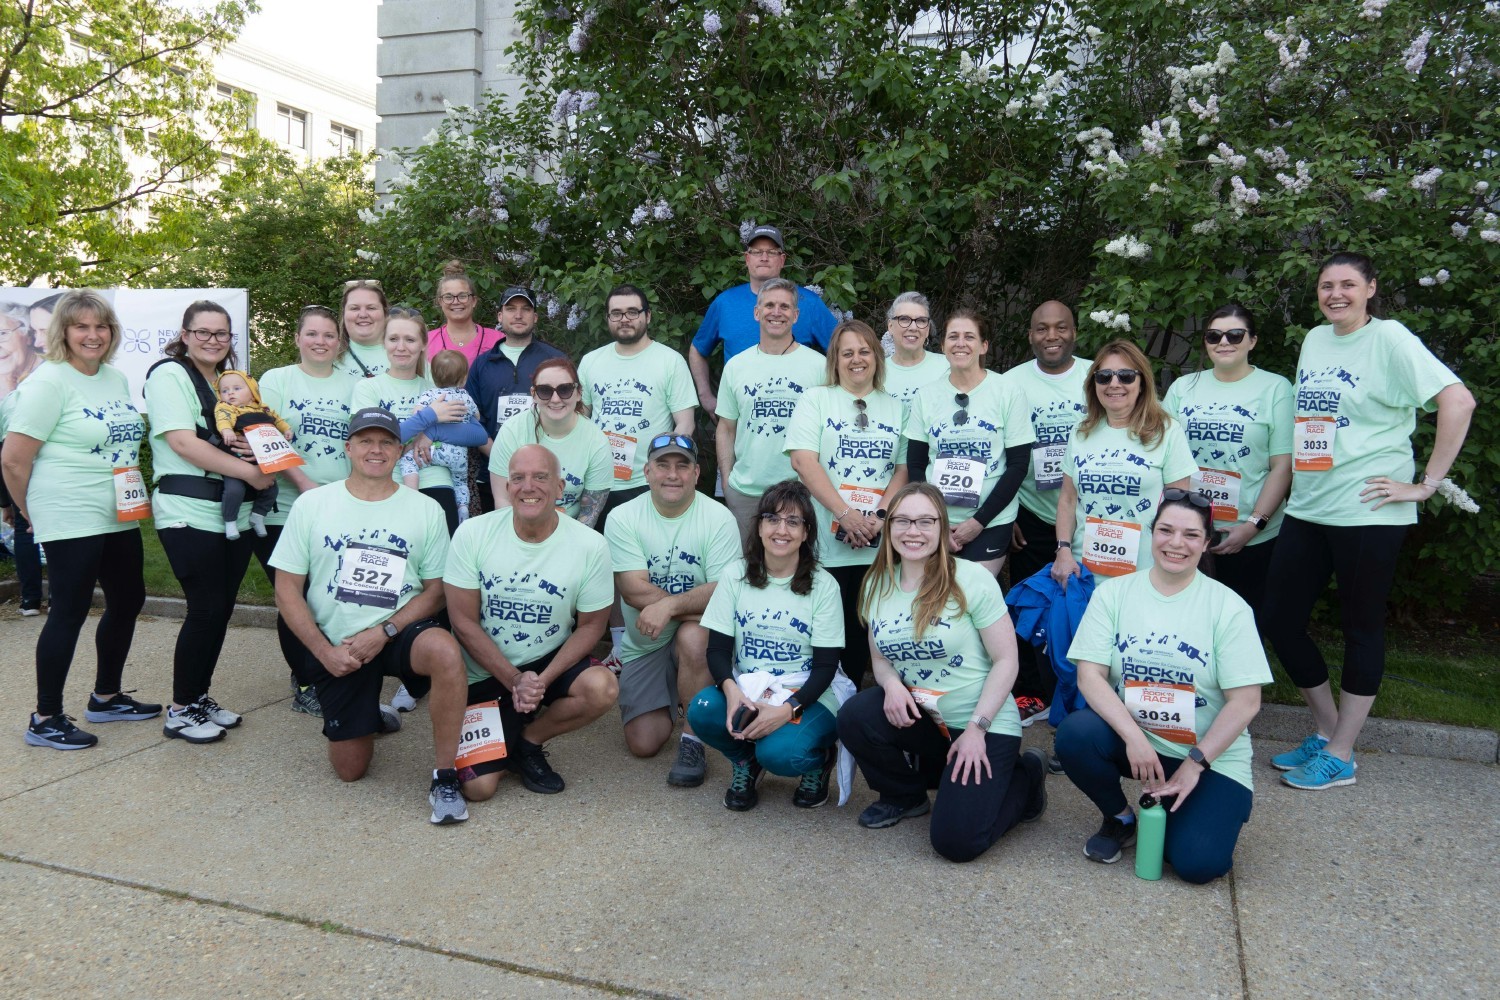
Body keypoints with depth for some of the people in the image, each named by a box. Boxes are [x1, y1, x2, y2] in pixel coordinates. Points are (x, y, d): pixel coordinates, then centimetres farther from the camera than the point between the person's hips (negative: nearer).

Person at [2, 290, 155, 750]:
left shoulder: (116, 378, 10)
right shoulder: (50, 381, -13)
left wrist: (136, 491, 9)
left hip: (120, 517, 8)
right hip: (71, 520, -8)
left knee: (128, 601, 15)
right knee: (70, 613, -2)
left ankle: (106, 697, 32)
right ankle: (45, 719, 12)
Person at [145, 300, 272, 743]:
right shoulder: (169, 375, -5)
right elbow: (183, 443, -16)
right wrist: (251, 472, -19)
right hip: (189, 513, -7)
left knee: (221, 608, 9)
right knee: (207, 609, -6)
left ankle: (200, 697, 24)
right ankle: (180, 711, 8)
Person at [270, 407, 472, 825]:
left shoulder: (425, 509, -2)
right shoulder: (311, 505, 0)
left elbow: (436, 590, -2)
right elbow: (287, 591, 0)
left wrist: (384, 632, -16)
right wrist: (325, 651, -10)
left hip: (401, 632, -1)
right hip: (335, 647, 1)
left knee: (446, 652, -37)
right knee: (351, 769, 3)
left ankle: (444, 778, -22)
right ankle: (371, 716, 39)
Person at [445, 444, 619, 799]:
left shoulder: (590, 545, -12)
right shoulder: (472, 534, -12)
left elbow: (591, 624, -5)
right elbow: (464, 622, -9)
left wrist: (543, 680, -19)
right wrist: (514, 681, -16)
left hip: (550, 663, 1)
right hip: (485, 675, -1)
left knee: (602, 688, -30)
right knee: (478, 787, -13)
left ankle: (529, 740, 0)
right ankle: (505, 739, 23)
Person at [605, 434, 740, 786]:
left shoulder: (719, 517, -12)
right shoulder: (623, 518, -9)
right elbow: (633, 589, -18)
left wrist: (670, 605, -35)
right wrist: (700, 604, -21)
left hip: (697, 634, -2)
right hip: (644, 644, 2)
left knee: (692, 637, -37)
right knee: (643, 744, -4)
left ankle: (692, 741, -16)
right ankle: (669, 704, 32)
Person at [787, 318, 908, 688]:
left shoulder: (895, 408, 14)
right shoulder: (815, 399, 6)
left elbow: (904, 468, 9)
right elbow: (803, 461, -7)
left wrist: (879, 516, -9)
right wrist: (846, 514, -16)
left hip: (878, 545, 3)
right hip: (826, 543, -2)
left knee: (861, 630, 5)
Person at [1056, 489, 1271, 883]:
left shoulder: (1228, 607, -8)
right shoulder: (1113, 593, -3)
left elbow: (1245, 702, -10)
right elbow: (1089, 675, -10)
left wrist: (1194, 763, -15)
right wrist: (1134, 736, -23)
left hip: (1210, 754, -2)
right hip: (1130, 736, 2)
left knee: (1198, 863, -20)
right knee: (1074, 734, -29)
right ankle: (1120, 818, 2)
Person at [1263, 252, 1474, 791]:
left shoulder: (1389, 339, -9)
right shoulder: (1314, 340, 11)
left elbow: (1458, 401, -17)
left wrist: (1426, 484, -16)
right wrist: (1296, 473, 13)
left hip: (1366, 511, -7)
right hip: (1306, 509, 7)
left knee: (1361, 627, 6)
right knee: (1279, 618, 8)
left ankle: (1339, 756, 18)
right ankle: (1326, 729, 27)